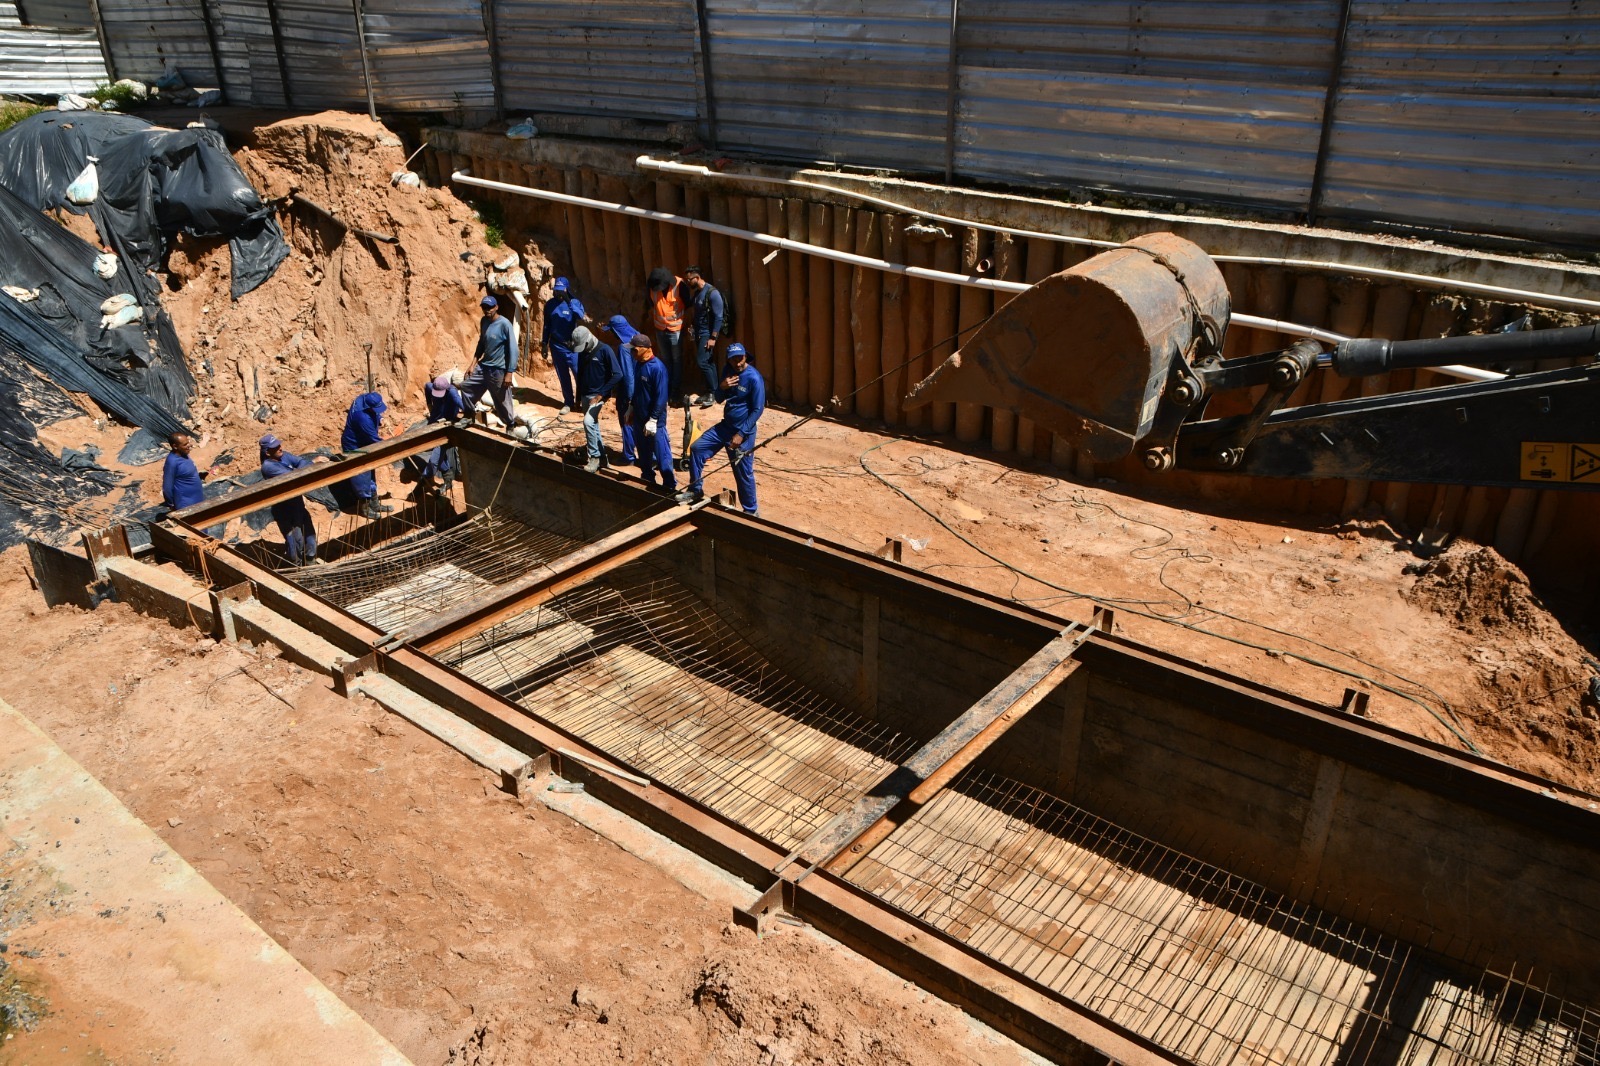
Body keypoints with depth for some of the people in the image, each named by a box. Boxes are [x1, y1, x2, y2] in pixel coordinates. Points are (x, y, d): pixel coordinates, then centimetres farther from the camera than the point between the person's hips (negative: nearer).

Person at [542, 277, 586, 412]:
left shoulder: (575, 302, -7)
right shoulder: (550, 304, 2)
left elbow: (580, 317, -28)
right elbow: (547, 326, 9)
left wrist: (569, 302, -31)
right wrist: (545, 345, 8)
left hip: (572, 346, -3)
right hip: (556, 346, 3)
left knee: (579, 374, -6)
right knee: (563, 377, 10)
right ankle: (568, 402, 21)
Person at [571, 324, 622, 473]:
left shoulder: (605, 350, -15)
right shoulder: (582, 352, 6)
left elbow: (617, 375, -18)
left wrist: (601, 395, -19)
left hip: (598, 395, -7)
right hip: (585, 394, 7)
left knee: (588, 422, -22)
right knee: (593, 426, 11)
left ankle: (595, 457, -11)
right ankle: (602, 458, 22)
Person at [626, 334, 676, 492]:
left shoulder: (657, 368, -21)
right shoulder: (638, 364, 5)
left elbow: (661, 396, -21)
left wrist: (653, 420, -21)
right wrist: (631, 408, 18)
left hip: (655, 420, -9)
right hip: (639, 417, 9)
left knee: (661, 454, -2)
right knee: (643, 452, 20)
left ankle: (670, 485, 6)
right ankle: (648, 478, 36)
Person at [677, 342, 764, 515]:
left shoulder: (754, 378, -19)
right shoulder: (727, 371, 2)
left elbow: (757, 410, -17)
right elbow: (719, 399, 10)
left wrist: (741, 434, -21)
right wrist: (722, 387, -13)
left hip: (743, 431, -7)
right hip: (725, 425, 7)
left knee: (743, 473, -1)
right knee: (697, 448, 0)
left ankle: (750, 511, 14)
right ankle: (695, 490, 13)